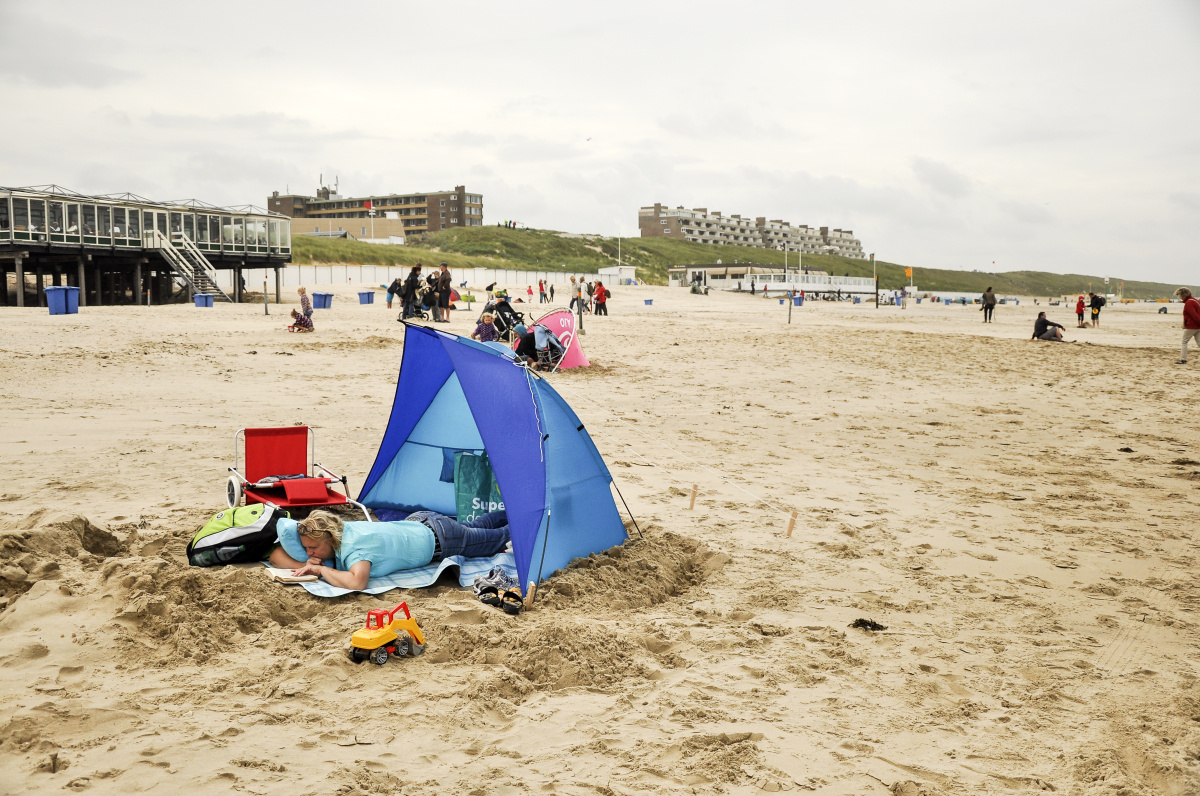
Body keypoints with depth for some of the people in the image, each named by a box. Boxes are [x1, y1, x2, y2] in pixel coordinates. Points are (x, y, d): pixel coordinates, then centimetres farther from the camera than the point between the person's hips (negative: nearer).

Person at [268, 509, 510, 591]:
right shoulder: (327, 532, -19)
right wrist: (303, 566, -31)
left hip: (439, 538, -7)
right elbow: (276, 555, -12)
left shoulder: (354, 545, -40)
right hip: (417, 522, 7)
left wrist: (322, 570, -44)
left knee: (499, 538, 19)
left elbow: (357, 582, -58)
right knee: (474, 528, 33)